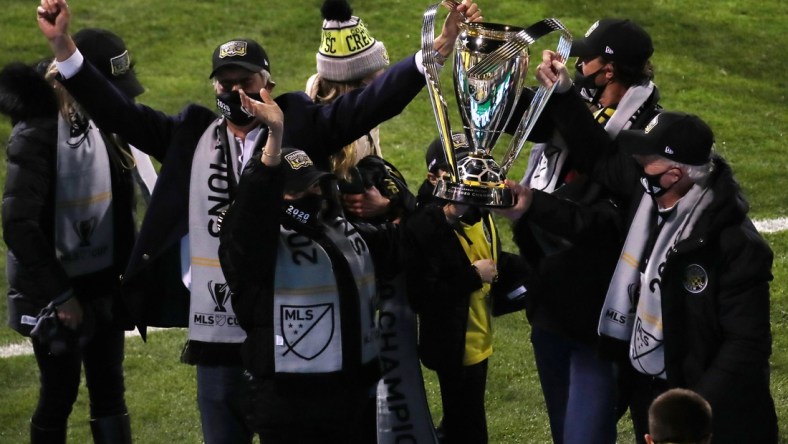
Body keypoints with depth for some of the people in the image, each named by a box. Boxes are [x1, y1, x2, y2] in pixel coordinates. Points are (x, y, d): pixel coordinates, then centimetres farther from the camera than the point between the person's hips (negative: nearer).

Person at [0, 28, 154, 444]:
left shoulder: (101, 125, 4)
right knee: (60, 394, 3)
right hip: (56, 292, -7)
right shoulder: (37, 135, -17)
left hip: (103, 285, 7)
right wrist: (60, 296, -18)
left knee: (109, 392, 9)